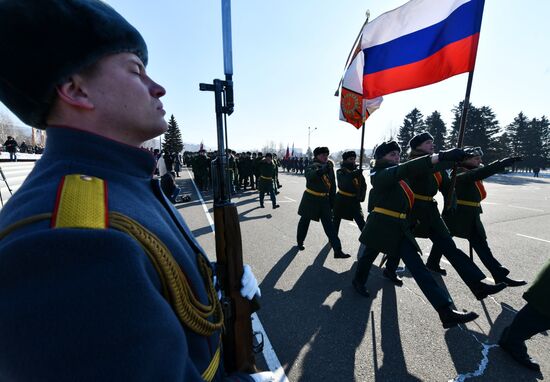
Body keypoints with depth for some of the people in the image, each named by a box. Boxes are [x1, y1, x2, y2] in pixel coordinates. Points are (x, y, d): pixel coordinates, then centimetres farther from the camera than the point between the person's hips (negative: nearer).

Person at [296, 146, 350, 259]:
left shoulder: (329, 168, 4)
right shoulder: (312, 167, -11)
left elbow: (332, 185, 11)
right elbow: (310, 176, -37)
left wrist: (332, 200, 8)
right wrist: (323, 168, -51)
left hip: (324, 200, 4)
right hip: (310, 199, -4)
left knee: (329, 225, 2)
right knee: (305, 221, 12)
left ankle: (338, 251, 4)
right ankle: (300, 242, 35)